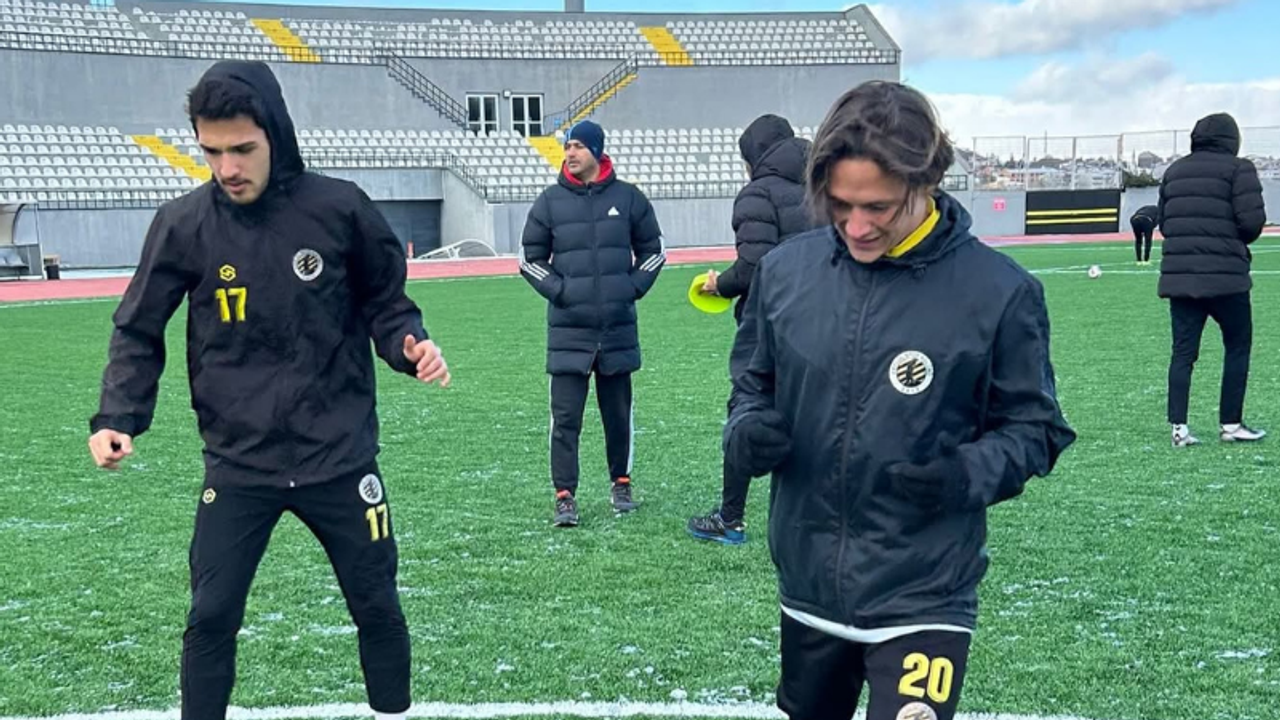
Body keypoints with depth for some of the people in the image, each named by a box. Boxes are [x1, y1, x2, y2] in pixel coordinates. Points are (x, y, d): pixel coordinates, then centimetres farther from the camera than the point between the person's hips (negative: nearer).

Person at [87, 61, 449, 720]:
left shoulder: (339, 209, -9)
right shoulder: (182, 225, -7)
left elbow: (384, 301, 4)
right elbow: (138, 333, 1)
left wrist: (410, 346, -16)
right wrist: (117, 418, -13)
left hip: (341, 457, 0)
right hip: (238, 466, 0)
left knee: (377, 608, 12)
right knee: (211, 617, 4)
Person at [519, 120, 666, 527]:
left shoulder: (628, 198, 3)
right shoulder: (550, 202, 1)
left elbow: (652, 249, 12)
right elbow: (530, 257, 7)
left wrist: (633, 287, -1)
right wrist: (558, 290, -5)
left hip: (618, 327, 1)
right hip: (568, 330, -1)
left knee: (619, 411, 12)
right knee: (565, 416, -3)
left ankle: (622, 483, 27)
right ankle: (565, 496, 2)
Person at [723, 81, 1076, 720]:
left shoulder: (998, 290, -12)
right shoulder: (785, 269, -3)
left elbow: (1033, 428, -2)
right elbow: (752, 384, 12)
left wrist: (967, 475, -21)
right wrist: (746, 432, -10)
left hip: (922, 597, -4)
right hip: (806, 583, 4)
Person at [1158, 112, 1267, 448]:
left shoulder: (1173, 171, 14)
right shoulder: (1238, 169, -3)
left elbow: (1163, 223, 16)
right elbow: (1252, 220, -11)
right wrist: (1239, 241, 8)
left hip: (1178, 277, 5)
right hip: (1226, 276, -5)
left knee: (1183, 352, 5)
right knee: (1237, 347, 10)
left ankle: (1178, 427, 1)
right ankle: (1230, 424, 11)